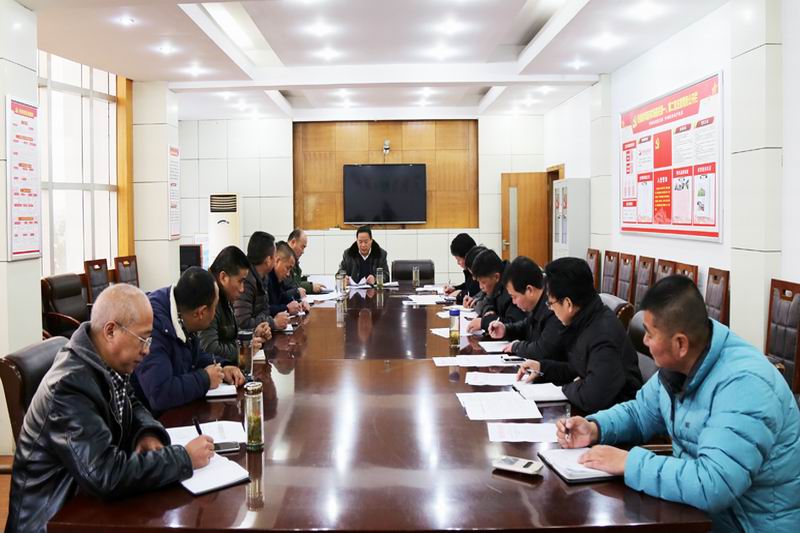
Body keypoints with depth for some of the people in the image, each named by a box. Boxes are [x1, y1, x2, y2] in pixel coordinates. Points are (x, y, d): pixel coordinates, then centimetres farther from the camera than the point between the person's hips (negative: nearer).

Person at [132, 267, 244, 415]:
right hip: (155, 418, -8)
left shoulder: (183, 320, -2)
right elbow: (160, 394, -37)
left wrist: (221, 368, -1)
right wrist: (205, 379, -22)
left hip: (181, 409, 8)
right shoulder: (153, 327, -29)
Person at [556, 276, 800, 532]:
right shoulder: (676, 366, -2)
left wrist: (628, 462, -29)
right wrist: (595, 428, -6)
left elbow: (713, 486, -38)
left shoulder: (743, 384, -29)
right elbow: (639, 413, 13)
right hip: (699, 508, 7)